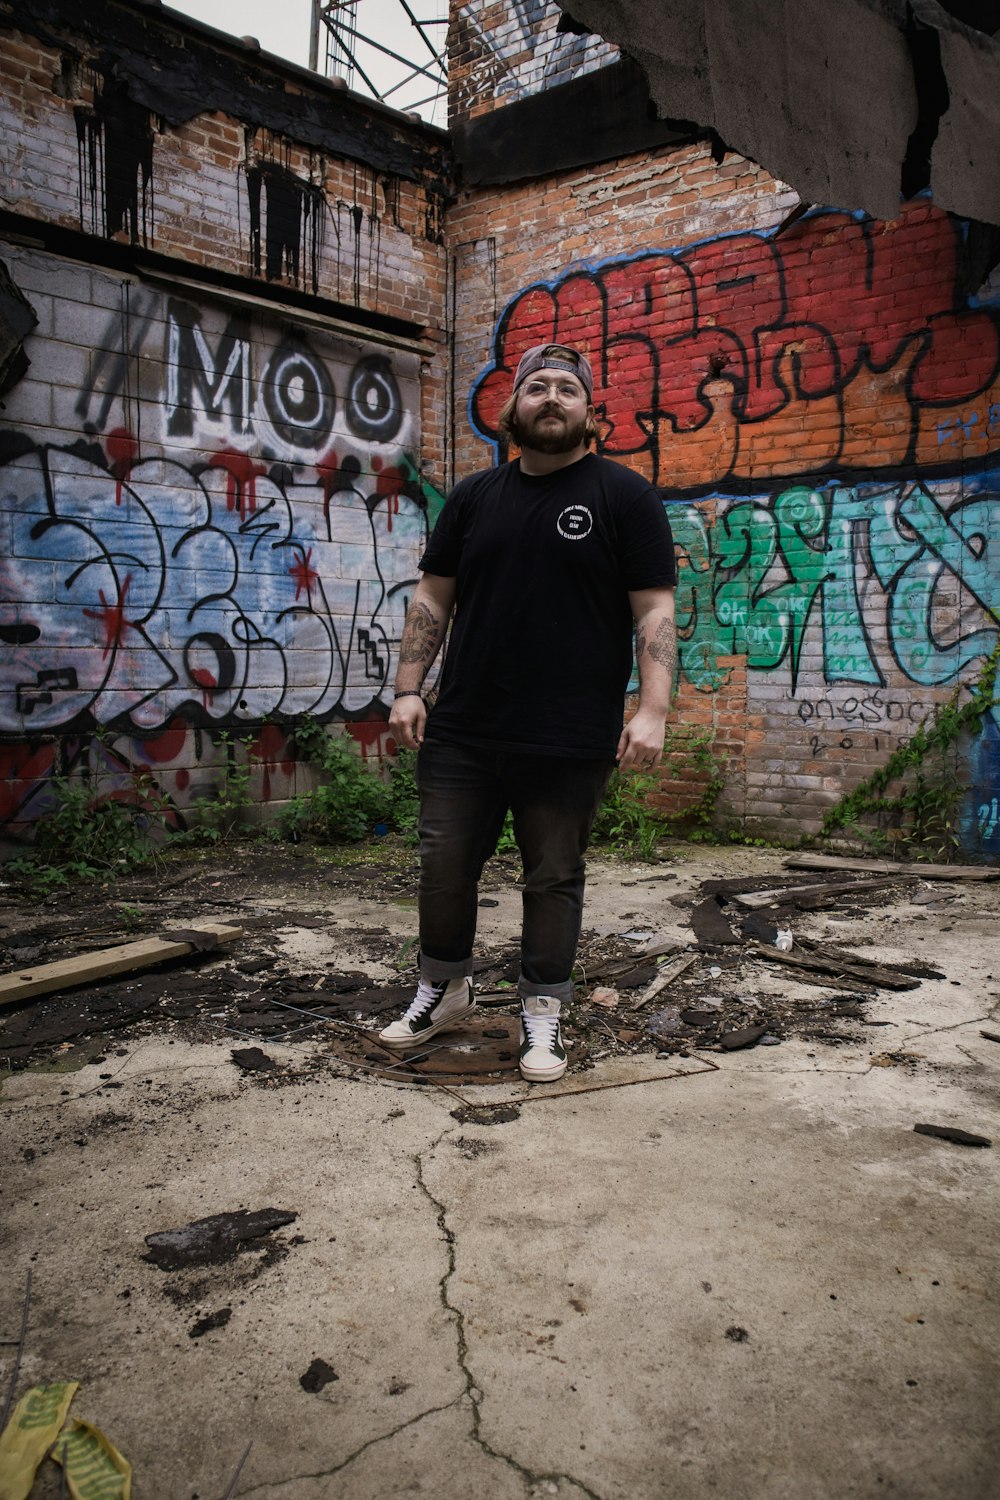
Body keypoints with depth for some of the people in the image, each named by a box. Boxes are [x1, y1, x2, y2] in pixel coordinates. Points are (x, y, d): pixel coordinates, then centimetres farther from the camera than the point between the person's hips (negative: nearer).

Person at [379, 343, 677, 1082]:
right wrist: (409, 687, 5)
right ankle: (445, 987, 33)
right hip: (461, 730, 4)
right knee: (444, 864, 11)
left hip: (568, 742, -3)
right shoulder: (475, 496, 12)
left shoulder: (624, 495, 0)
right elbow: (434, 596, 14)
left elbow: (655, 610, -5)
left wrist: (652, 710, -15)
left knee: (554, 877, 8)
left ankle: (543, 1012, 24)